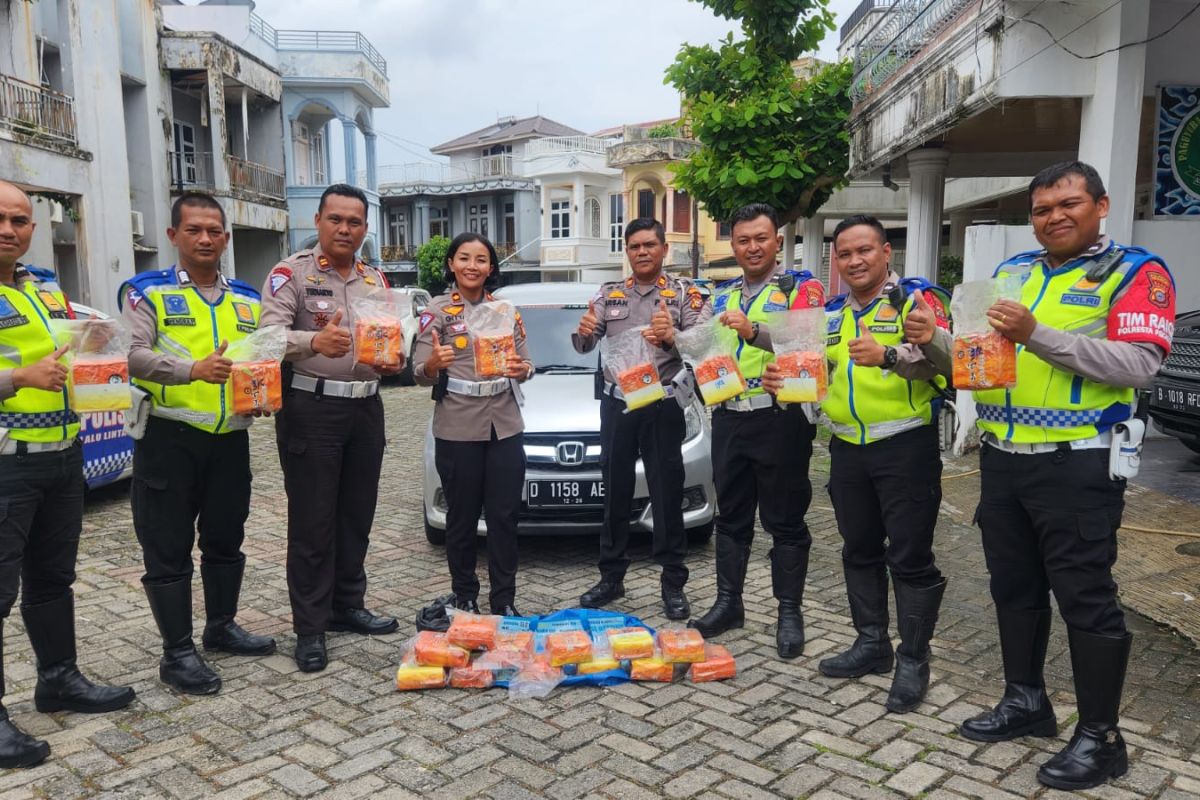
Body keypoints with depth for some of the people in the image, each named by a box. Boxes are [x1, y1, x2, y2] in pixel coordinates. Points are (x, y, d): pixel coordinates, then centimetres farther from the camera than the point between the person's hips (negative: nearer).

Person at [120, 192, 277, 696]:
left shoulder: (248, 300, 13)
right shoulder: (148, 292, -1)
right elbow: (132, 354, -15)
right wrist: (193, 369, -29)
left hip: (231, 437, 5)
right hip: (169, 437, -5)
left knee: (226, 540, 16)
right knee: (168, 549, 1)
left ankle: (221, 626, 34)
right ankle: (177, 653, 11)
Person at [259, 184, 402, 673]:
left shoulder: (376, 281, 13)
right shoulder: (291, 273, -5)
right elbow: (270, 334, -19)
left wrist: (394, 360, -9)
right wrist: (315, 341, -37)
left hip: (366, 408, 6)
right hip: (311, 408, -6)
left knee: (357, 517, 13)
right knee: (312, 523, -1)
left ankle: (347, 606, 28)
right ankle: (310, 628, 9)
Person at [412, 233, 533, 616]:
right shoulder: (437, 309, -1)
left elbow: (525, 362, 9)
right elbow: (421, 374, -6)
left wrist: (522, 369, -14)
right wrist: (433, 363, -28)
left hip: (505, 425, 3)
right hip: (457, 428, -3)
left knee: (505, 516, 5)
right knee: (462, 517, 6)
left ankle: (504, 601, 15)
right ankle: (464, 598, 21)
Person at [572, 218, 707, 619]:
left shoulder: (684, 293, 0)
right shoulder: (608, 294, 9)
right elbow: (585, 347, 3)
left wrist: (671, 337, -31)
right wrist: (584, 332, -21)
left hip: (662, 406, -3)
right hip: (616, 404, 3)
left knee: (667, 496, 2)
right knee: (615, 495, 10)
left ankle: (673, 583, 13)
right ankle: (612, 577, 22)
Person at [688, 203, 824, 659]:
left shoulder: (802, 288, -3)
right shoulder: (722, 296, 15)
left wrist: (753, 332, -33)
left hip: (780, 419, -5)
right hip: (729, 419, 6)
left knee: (784, 520, 3)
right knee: (731, 517, 13)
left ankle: (790, 612, 16)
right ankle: (728, 604, 25)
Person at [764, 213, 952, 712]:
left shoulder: (918, 299, -7)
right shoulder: (830, 314, 13)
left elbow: (937, 358, -23)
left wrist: (887, 356, -41)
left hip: (906, 446, -6)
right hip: (847, 448, 7)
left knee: (910, 557, 0)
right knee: (859, 551, 15)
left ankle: (913, 659, 13)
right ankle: (871, 643, 29)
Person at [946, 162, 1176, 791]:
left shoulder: (1136, 272, -5)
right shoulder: (1012, 271, 13)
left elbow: (1138, 364, -19)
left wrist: (1039, 336, -26)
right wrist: (936, 340, -4)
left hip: (1076, 465, -6)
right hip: (1002, 459, 6)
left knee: (1085, 598, 1)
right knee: (1013, 586, 15)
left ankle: (1100, 737, 16)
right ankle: (1025, 700, 32)